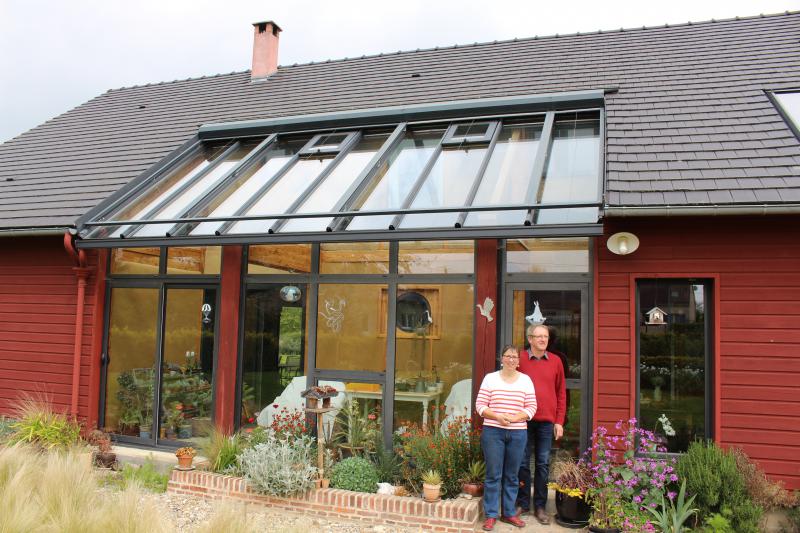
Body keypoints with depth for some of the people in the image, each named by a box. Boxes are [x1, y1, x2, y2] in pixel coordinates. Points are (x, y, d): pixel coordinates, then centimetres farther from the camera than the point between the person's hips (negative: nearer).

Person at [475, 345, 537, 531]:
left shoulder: (526, 380, 5)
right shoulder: (490, 378, 1)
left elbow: (531, 407, 3)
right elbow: (480, 405, -2)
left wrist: (515, 418, -13)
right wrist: (497, 417, -16)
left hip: (518, 433, 2)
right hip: (493, 432, -2)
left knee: (512, 475, 10)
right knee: (493, 474, 1)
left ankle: (509, 513, 23)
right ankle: (491, 515, 11)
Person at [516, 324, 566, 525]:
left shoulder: (555, 361, 6)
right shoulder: (520, 359, -1)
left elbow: (561, 393, 8)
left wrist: (559, 422, 4)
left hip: (547, 421, 2)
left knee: (543, 464, 7)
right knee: (523, 463, 5)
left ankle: (540, 506, 17)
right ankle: (523, 503, 18)